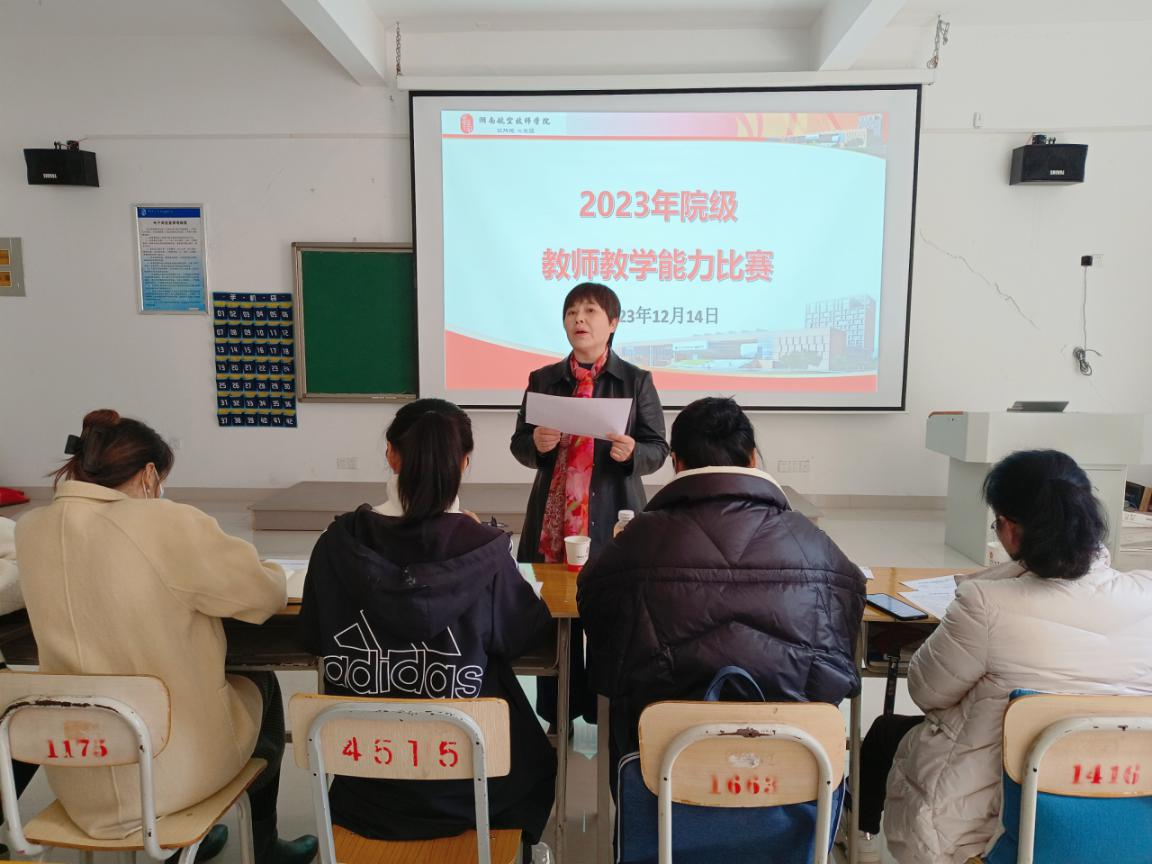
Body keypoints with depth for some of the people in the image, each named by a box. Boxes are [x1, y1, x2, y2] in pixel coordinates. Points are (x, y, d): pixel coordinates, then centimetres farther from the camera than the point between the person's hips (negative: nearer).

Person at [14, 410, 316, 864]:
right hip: (174, 770, -6)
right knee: (261, 683, 25)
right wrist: (265, 569, 8)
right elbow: (267, 594, -13)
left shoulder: (30, 529, -4)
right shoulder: (167, 523, -23)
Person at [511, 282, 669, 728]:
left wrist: (632, 452, -21)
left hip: (612, 521, -2)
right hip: (553, 519, 2)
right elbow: (519, 445, 10)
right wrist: (536, 444, -13)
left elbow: (658, 449, 1)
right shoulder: (542, 380, 8)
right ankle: (558, 716, 27)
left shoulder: (636, 381, 2)